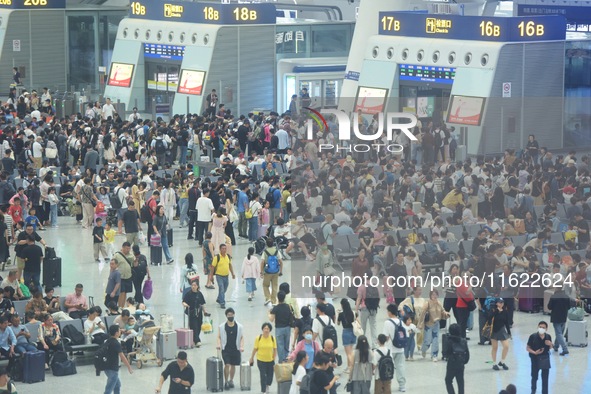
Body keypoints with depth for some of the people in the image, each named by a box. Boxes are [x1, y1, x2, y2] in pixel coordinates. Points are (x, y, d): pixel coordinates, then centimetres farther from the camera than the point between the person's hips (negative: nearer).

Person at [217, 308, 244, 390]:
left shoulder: (239, 326, 0)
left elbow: (242, 337, 3)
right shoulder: (222, 327, -1)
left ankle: (231, 380, 30)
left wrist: (241, 346, -11)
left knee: (233, 365, 12)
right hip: (225, 349, -2)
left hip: (236, 349, 2)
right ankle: (226, 382, -1)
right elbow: (219, 337, 2)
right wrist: (219, 344, -15)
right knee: (227, 365, -12)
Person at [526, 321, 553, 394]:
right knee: (534, 376, 16)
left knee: (545, 378, 5)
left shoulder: (548, 337, -6)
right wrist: (534, 352, -26)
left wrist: (550, 344, -14)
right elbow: (527, 348, -10)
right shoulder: (533, 336, -16)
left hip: (545, 358, 1)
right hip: (535, 358, -1)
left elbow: (550, 347, 9)